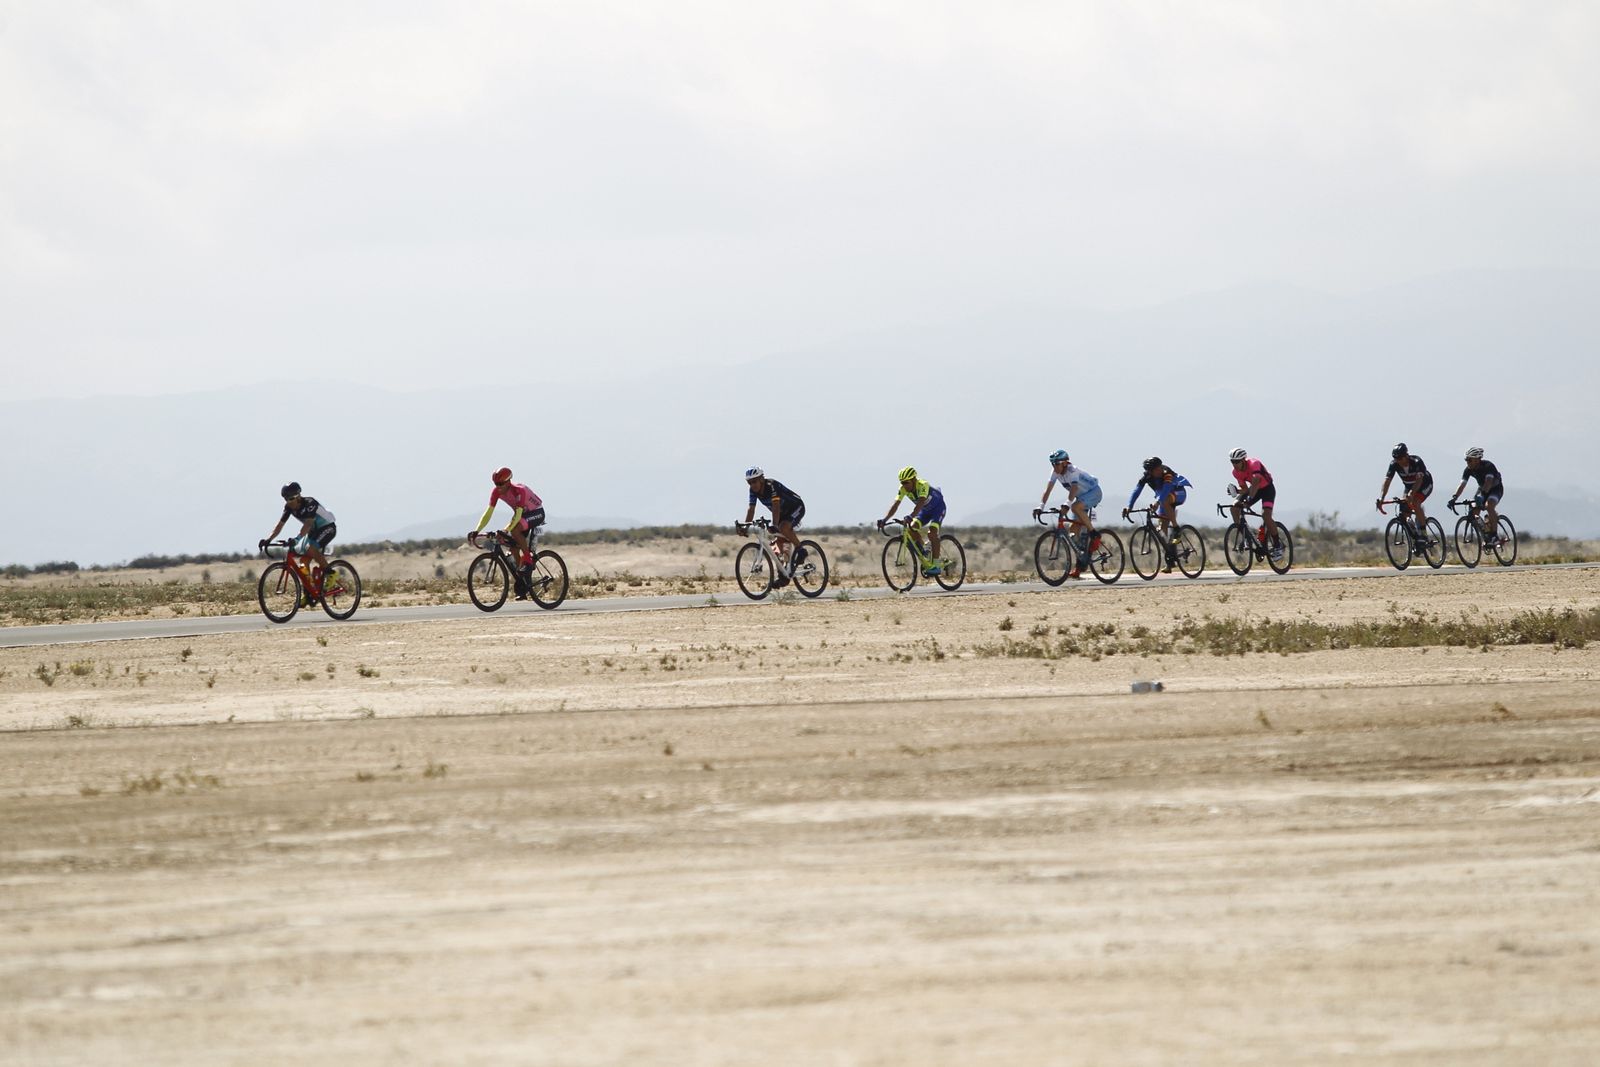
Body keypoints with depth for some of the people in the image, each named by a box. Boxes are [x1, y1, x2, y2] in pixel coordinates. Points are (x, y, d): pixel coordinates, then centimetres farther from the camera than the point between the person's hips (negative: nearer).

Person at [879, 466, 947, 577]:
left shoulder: (923, 485, -36)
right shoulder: (903, 489, -19)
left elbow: (920, 503, -50)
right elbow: (895, 505, -25)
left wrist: (911, 517, -66)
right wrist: (885, 519, -39)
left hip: (938, 507, -6)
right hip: (925, 510, 6)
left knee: (932, 533, -25)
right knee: (912, 527, -17)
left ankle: (935, 565, -22)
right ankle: (924, 552, 3)